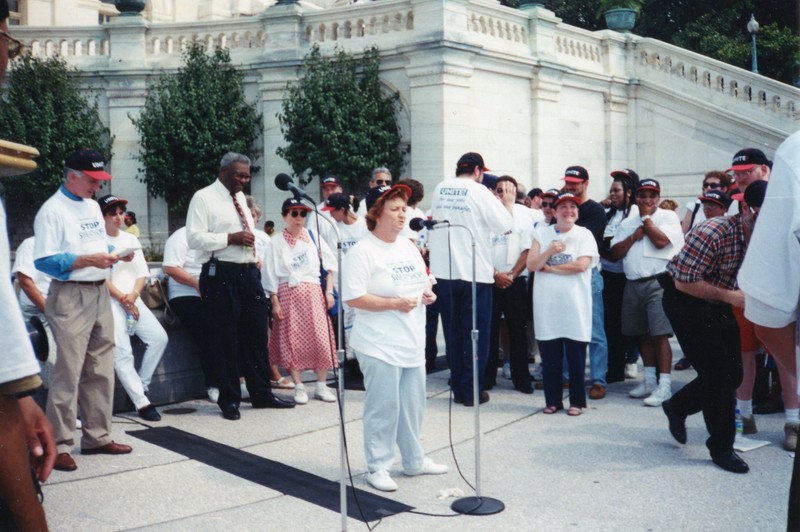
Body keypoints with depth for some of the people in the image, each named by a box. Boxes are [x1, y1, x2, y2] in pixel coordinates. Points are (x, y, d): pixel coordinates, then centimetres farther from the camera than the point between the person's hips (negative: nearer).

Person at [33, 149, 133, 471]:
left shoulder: (93, 206, 15)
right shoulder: (52, 210, -9)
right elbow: (44, 261, -16)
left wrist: (115, 254, 2)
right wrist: (88, 260, -22)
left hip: (100, 293, 8)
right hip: (70, 297, -8)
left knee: (100, 371, 11)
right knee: (68, 373, -6)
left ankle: (97, 436, 21)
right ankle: (59, 445, 2)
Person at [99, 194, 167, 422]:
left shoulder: (131, 239, 18)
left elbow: (142, 273, 12)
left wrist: (133, 295, -5)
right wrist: (122, 298, -11)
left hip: (133, 299, 6)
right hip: (109, 301, -6)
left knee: (159, 338, -14)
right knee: (122, 351, -21)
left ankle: (140, 388, 0)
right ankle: (142, 403, -18)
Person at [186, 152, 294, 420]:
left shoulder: (240, 197, 18)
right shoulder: (204, 198, -4)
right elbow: (194, 237, -14)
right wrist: (231, 238, -18)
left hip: (249, 272, 7)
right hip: (221, 275, -7)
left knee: (256, 335, 10)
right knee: (225, 339, 1)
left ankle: (261, 393, 20)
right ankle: (229, 399, 12)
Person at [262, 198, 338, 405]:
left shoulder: (313, 237, 8)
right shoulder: (277, 242, 3)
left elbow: (329, 265, 9)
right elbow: (271, 275, 0)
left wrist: (329, 291, 2)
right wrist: (275, 302, -6)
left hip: (312, 293, 1)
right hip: (288, 294, -1)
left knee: (320, 338, -4)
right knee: (292, 340, -1)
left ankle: (321, 385, 6)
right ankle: (299, 386, 9)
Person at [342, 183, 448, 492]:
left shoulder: (409, 247, 14)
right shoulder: (362, 252, -11)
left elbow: (422, 280, 27)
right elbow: (352, 298, -18)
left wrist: (428, 292, 4)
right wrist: (393, 303, -21)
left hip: (413, 343, 8)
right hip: (379, 346, -7)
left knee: (413, 405, 13)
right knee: (383, 407, -3)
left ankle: (414, 460, 28)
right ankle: (378, 467, 11)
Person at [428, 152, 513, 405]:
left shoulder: (440, 189, 6)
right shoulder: (479, 192, -9)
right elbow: (506, 225, -5)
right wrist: (498, 201, 8)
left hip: (444, 271, 5)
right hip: (474, 271, -5)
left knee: (453, 332, 12)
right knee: (476, 333, 4)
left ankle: (458, 389, 17)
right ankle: (472, 391, 6)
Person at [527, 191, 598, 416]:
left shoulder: (584, 234, 2)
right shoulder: (541, 233, 10)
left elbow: (581, 265, -12)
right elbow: (531, 265, 1)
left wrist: (549, 268, -7)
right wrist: (550, 251, -15)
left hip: (574, 304, -2)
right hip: (547, 304, 2)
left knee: (576, 355, 1)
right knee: (549, 356, 6)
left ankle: (577, 401, 13)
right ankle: (552, 400, 17)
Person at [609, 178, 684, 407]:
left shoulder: (668, 216, 1)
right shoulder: (627, 223, 16)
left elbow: (660, 241, -16)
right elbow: (614, 254, 9)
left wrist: (646, 217, -6)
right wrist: (633, 237, -5)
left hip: (658, 283, -6)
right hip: (632, 284, 6)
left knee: (659, 334, -11)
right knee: (643, 334, 12)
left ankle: (664, 385, -9)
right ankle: (649, 380, 23)